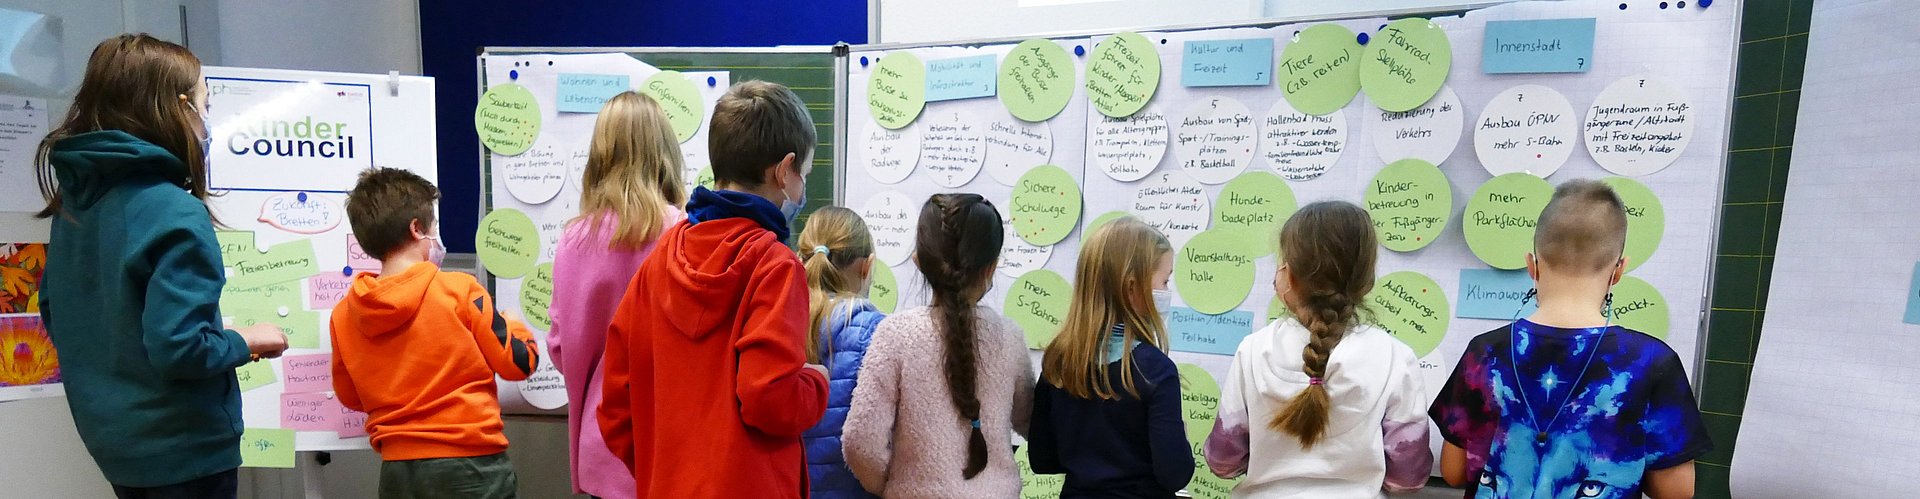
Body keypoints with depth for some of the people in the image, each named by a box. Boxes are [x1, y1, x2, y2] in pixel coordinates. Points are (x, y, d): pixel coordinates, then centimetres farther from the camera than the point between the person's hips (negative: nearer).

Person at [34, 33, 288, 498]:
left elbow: (53, 313, 13)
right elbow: (179, 347, -28)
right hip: (183, 449, -8)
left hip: (111, 437, 8)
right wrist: (245, 342, -11)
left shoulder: (73, 202, 2)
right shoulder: (177, 213, -23)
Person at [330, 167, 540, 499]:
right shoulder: (459, 290, -14)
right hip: (468, 463, -4)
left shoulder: (343, 316, 0)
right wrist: (514, 326, 11)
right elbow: (520, 362, -9)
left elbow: (350, 397, 13)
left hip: (396, 471, 4)